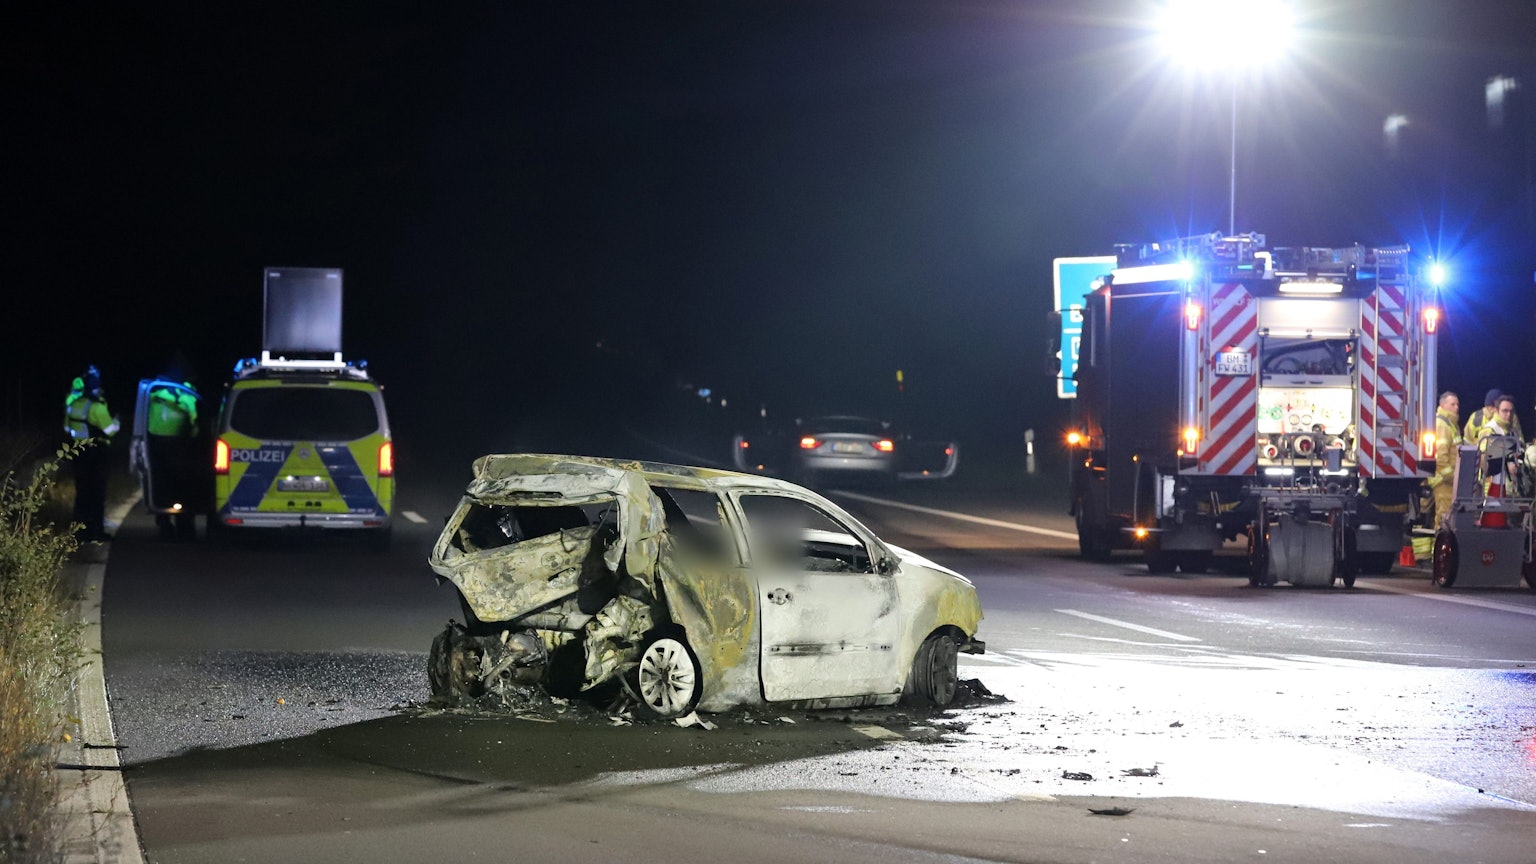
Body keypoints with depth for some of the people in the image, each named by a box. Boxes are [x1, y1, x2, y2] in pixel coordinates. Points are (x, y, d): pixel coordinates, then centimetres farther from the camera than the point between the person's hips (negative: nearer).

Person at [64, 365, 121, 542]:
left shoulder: (73, 404, 1)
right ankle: (96, 531, 2)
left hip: (79, 453, 6)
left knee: (82, 492, 12)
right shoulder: (97, 407, -19)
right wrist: (116, 422, 4)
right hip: (97, 453, -6)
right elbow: (110, 430, -16)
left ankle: (81, 530, 13)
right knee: (97, 493, 2)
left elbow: (67, 428, 12)